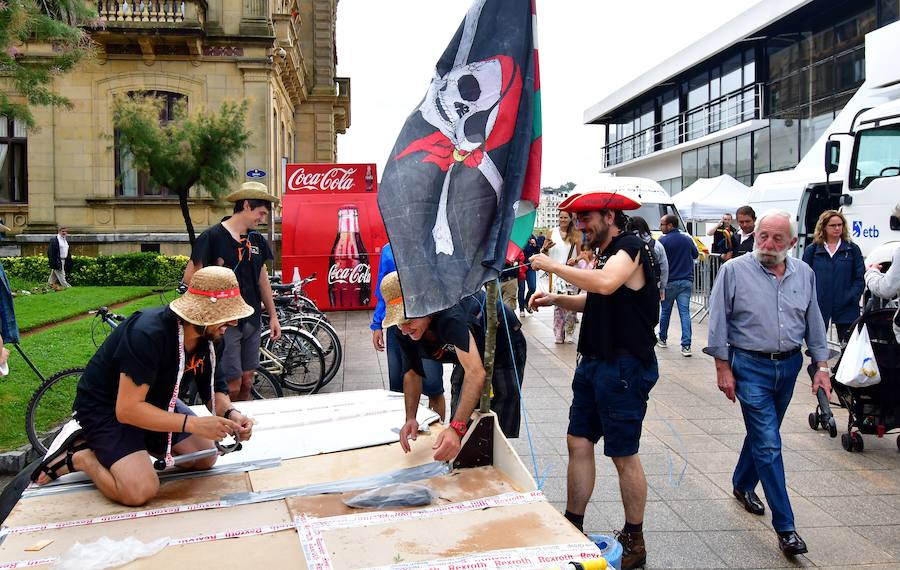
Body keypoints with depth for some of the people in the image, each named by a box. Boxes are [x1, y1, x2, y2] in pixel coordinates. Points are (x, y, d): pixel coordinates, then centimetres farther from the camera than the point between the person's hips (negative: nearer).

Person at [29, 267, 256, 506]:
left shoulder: (206, 337, -10)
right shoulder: (149, 334, -34)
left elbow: (212, 389, 1)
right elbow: (127, 409, -35)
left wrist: (230, 413, -21)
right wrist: (193, 424, -39)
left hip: (156, 401, 8)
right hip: (107, 408, -8)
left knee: (206, 458, 0)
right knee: (140, 491, -25)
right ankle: (81, 457, 1)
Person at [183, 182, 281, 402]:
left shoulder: (257, 240, 9)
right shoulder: (212, 237, -10)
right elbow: (190, 277, -8)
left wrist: (273, 316, 15)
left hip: (252, 321, 6)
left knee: (246, 383, 12)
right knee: (232, 386, -4)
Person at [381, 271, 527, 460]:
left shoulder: (449, 313, -43)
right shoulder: (406, 332, -18)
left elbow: (476, 372, -52)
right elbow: (412, 373, -3)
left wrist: (457, 428, -60)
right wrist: (410, 418, -18)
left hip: (504, 350, -7)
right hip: (470, 353, 7)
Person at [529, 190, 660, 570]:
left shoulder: (630, 248, -14)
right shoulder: (606, 253, 15)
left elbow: (605, 284, -34)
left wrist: (553, 266, -23)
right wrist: (555, 300, 9)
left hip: (625, 366, -9)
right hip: (595, 363, 9)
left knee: (623, 454, 2)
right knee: (578, 442, 10)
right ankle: (572, 527, 22)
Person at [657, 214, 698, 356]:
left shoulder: (662, 241, -11)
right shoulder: (687, 238, 4)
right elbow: (696, 255, 18)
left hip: (669, 282, -3)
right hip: (686, 281, 3)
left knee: (665, 311, 14)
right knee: (685, 312, 0)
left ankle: (662, 339, 28)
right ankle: (686, 346, -6)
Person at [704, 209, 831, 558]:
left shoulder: (804, 274, 4)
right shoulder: (735, 271, -9)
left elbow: (814, 323, 11)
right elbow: (718, 321, -7)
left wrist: (822, 366, 6)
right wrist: (723, 368, -8)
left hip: (789, 365, 5)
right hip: (750, 366, -5)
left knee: (764, 433, 19)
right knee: (768, 444, -6)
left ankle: (743, 485, 43)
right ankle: (785, 527, 0)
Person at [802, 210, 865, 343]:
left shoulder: (853, 249, 5)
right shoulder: (812, 250, 5)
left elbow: (860, 278, 2)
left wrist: (851, 298, -11)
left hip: (845, 309, 0)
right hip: (818, 307, 0)